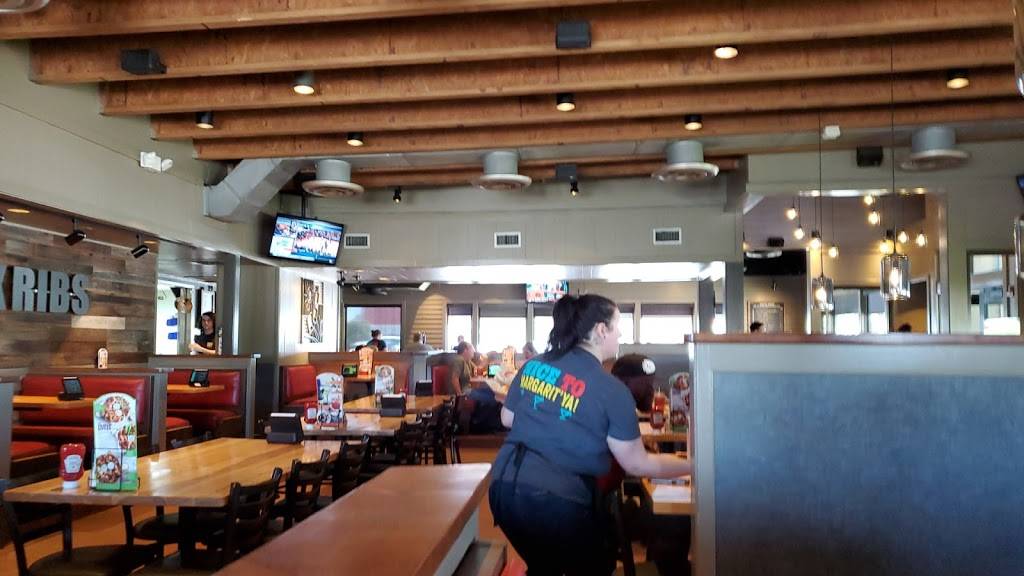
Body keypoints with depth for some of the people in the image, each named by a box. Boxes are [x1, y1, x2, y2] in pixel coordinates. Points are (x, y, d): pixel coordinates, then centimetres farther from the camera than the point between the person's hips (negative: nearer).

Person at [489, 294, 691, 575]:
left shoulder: (532, 366, 4)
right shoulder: (611, 390, -10)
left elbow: (507, 418, 17)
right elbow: (637, 465, -6)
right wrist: (694, 464, 5)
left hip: (505, 488, 6)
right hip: (557, 501, -5)